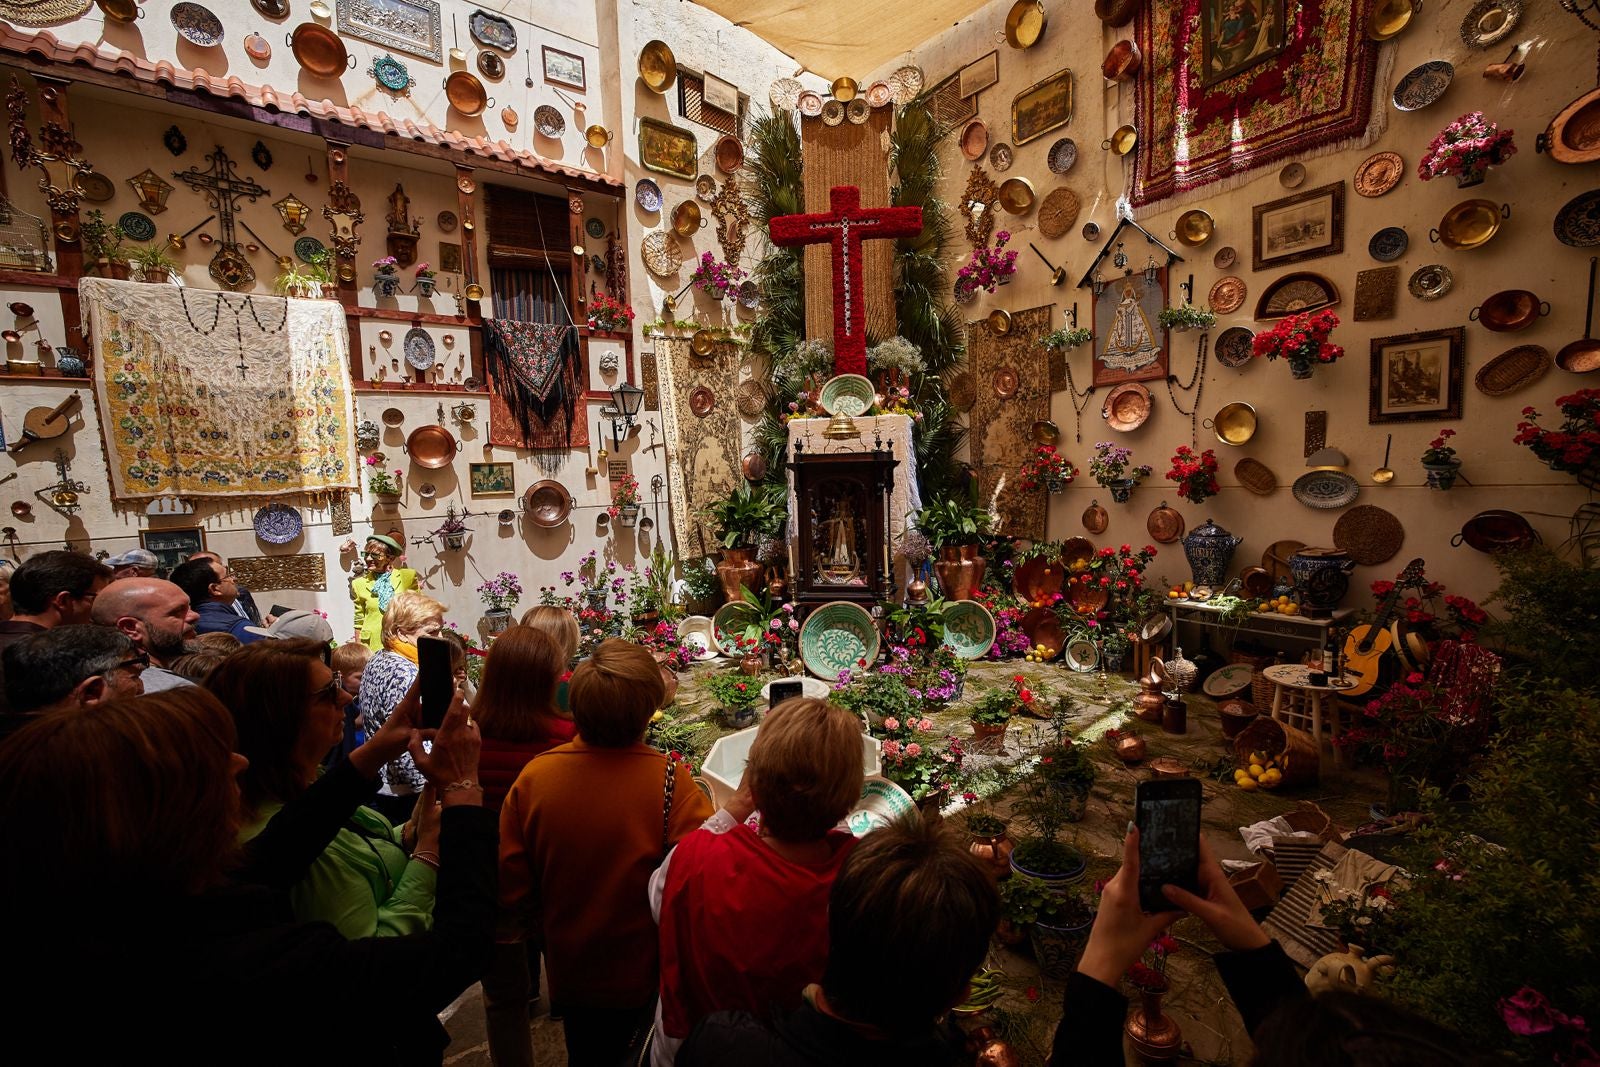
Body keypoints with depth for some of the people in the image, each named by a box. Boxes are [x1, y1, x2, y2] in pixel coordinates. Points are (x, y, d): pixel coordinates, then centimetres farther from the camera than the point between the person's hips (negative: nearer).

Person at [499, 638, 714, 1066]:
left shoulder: (533, 775, -19)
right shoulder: (669, 781, -30)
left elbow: (512, 887, -8)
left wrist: (547, 929, 9)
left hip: (568, 971, 3)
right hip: (644, 977, -3)